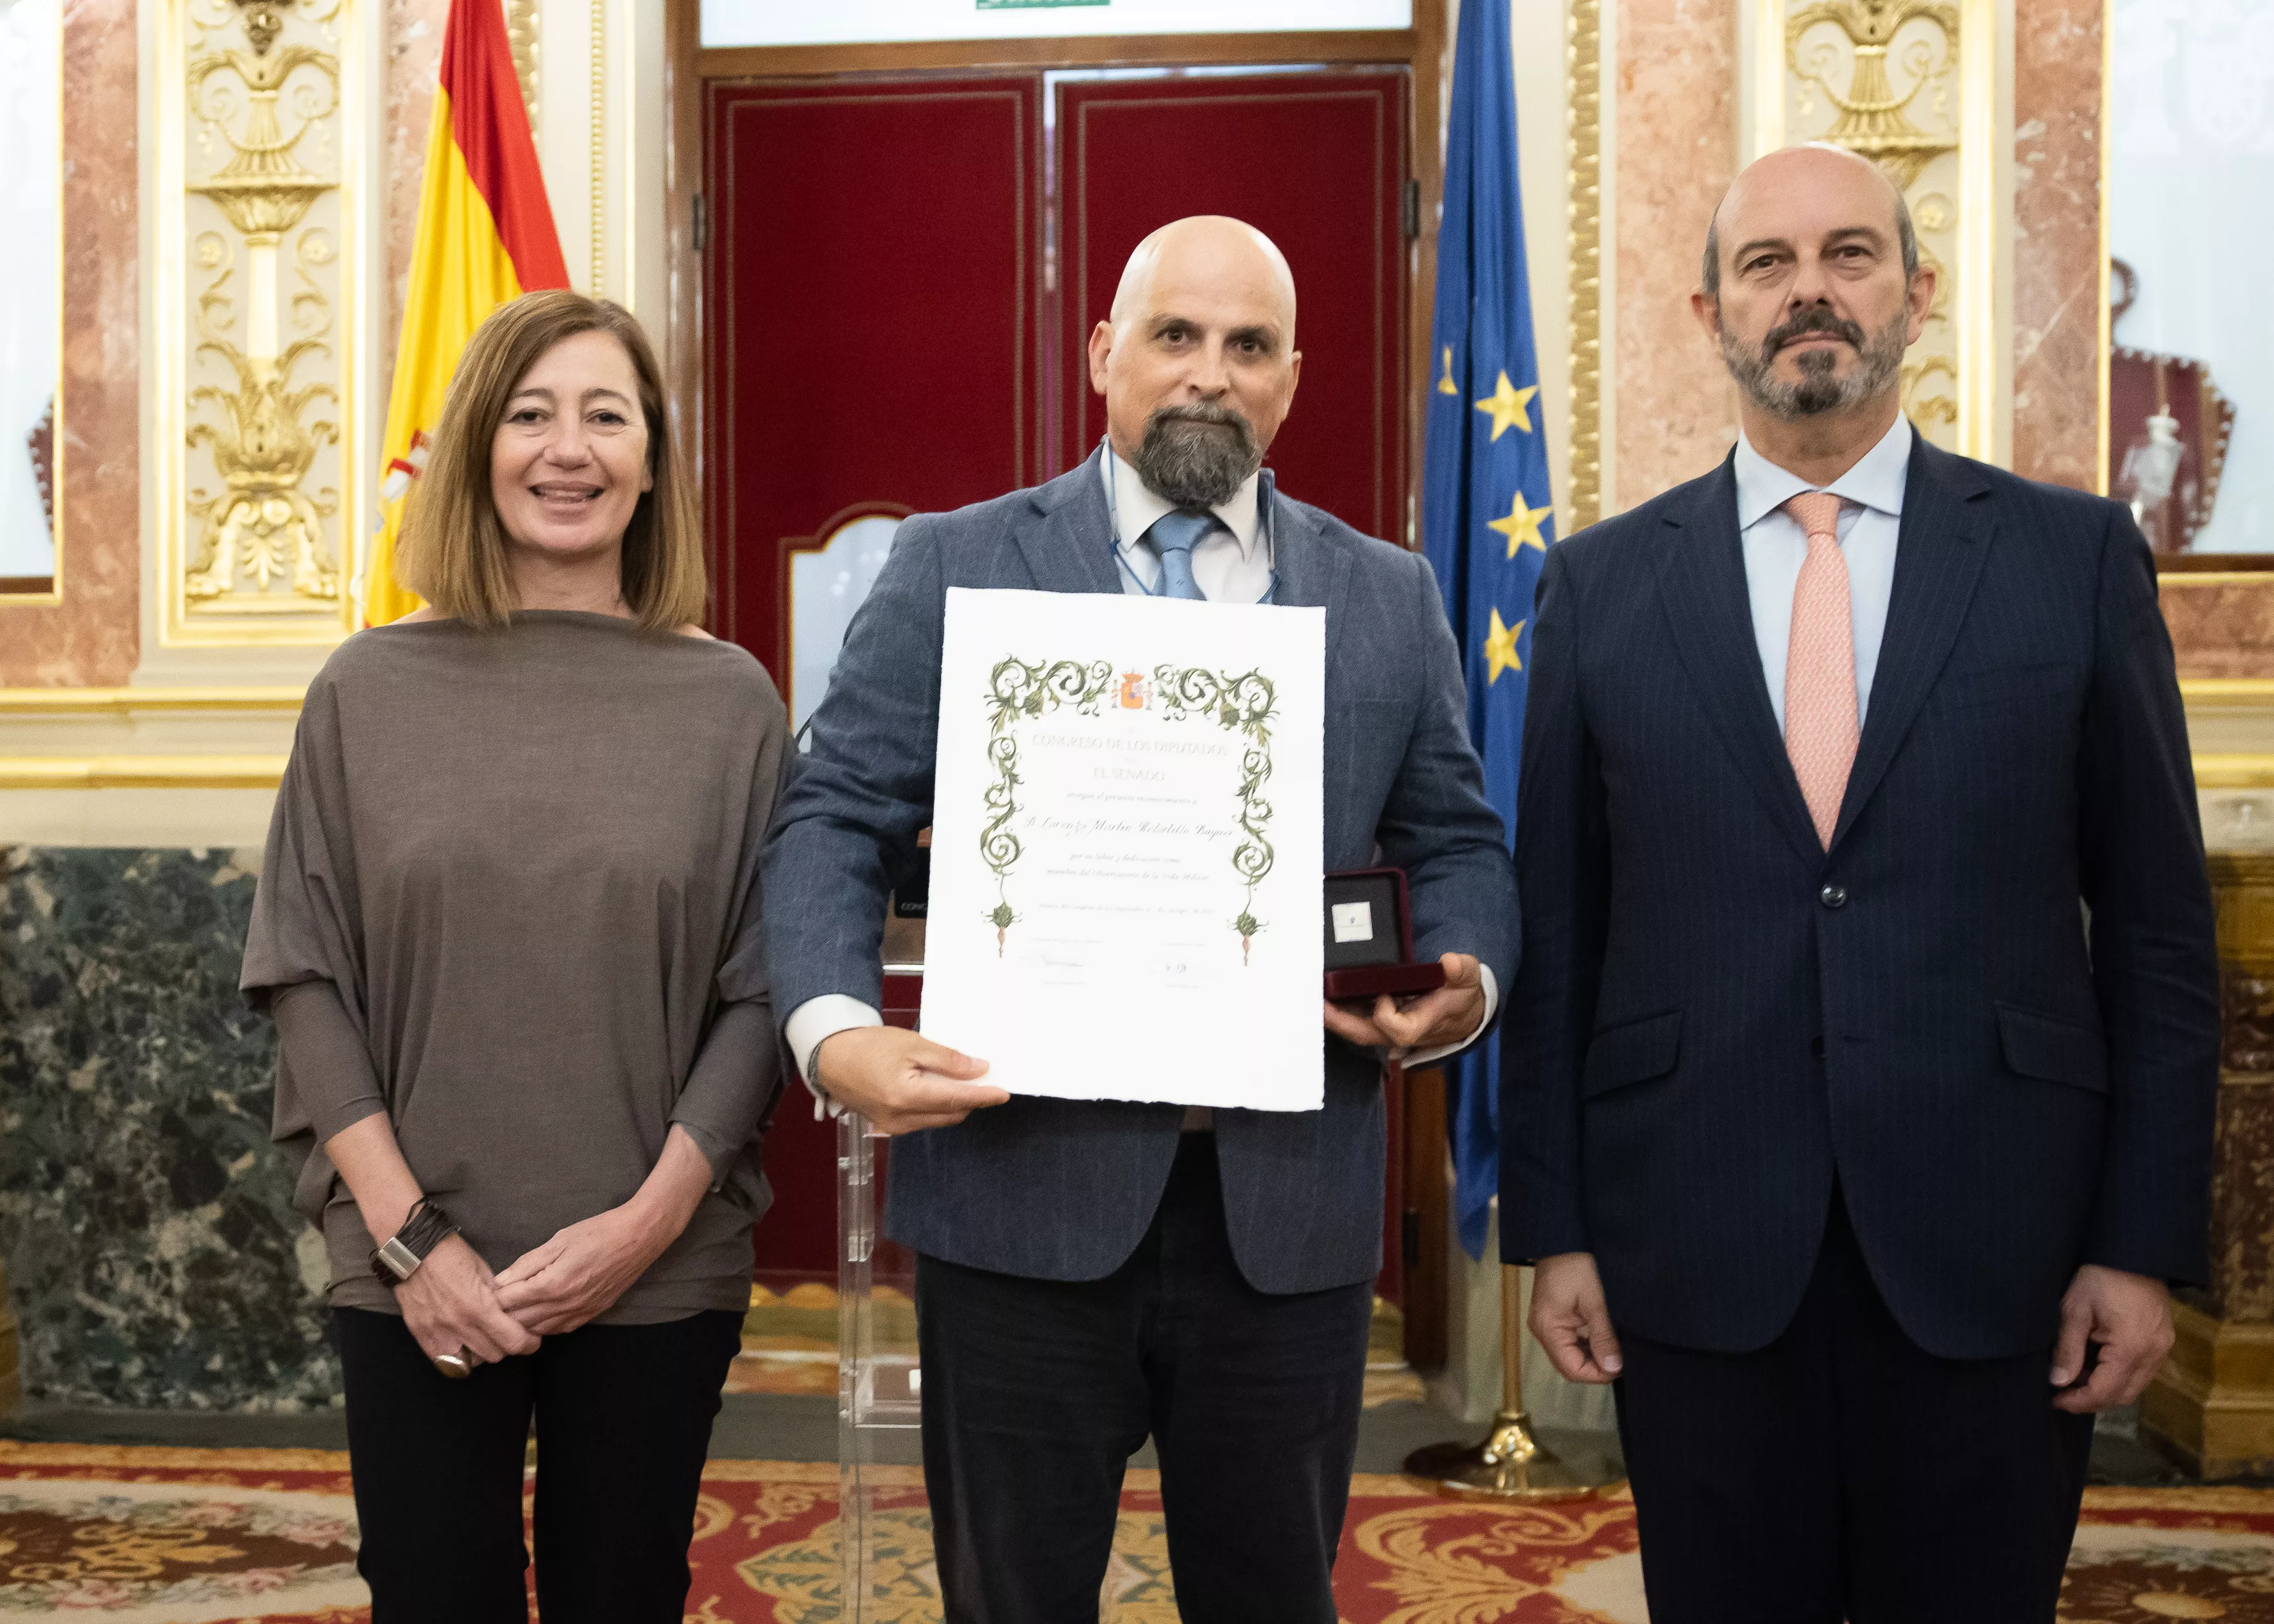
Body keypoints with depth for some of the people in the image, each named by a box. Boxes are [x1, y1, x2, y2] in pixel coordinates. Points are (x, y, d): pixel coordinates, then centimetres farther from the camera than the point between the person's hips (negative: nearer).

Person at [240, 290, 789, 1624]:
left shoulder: (730, 699, 0)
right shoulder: (370, 691, 2)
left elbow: (762, 992, -1)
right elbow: (306, 979, 1)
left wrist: (649, 1221, -10)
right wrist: (409, 1236, -7)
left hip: (659, 1276, 0)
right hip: (413, 1279, 0)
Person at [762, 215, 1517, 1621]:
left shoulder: (1392, 598, 10)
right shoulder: (954, 568, 3)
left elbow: (1459, 845, 14)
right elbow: (837, 822, -1)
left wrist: (1463, 983, -8)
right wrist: (837, 1028, -19)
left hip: (1290, 1204, 2)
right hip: (1024, 1193, -1)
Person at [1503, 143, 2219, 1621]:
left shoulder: (2077, 556, 2)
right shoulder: (1602, 584, 4)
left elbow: (2158, 927, 2)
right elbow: (1557, 932, 5)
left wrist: (2147, 1241, -2)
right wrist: (1552, 1227, 2)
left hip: (1992, 1259, 0)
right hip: (1694, 1254, 1)